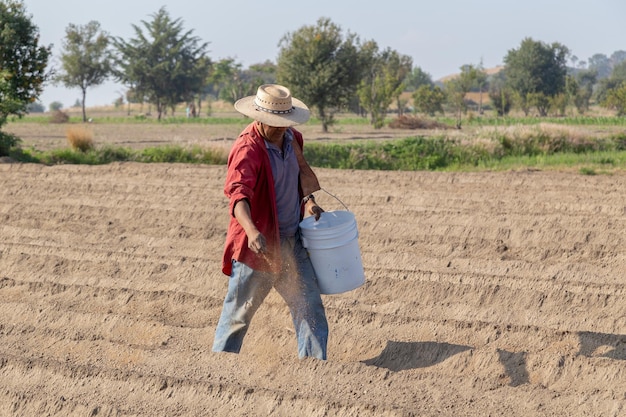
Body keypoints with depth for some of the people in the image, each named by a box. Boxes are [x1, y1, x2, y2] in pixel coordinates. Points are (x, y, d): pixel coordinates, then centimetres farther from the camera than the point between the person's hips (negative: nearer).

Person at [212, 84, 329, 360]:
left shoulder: (291, 138, 5)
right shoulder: (247, 149, -21)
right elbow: (238, 194, -35)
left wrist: (307, 199, 6)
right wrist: (252, 231, -52)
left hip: (291, 241, 7)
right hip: (257, 243, -6)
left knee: (309, 306, 3)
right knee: (239, 311, 5)